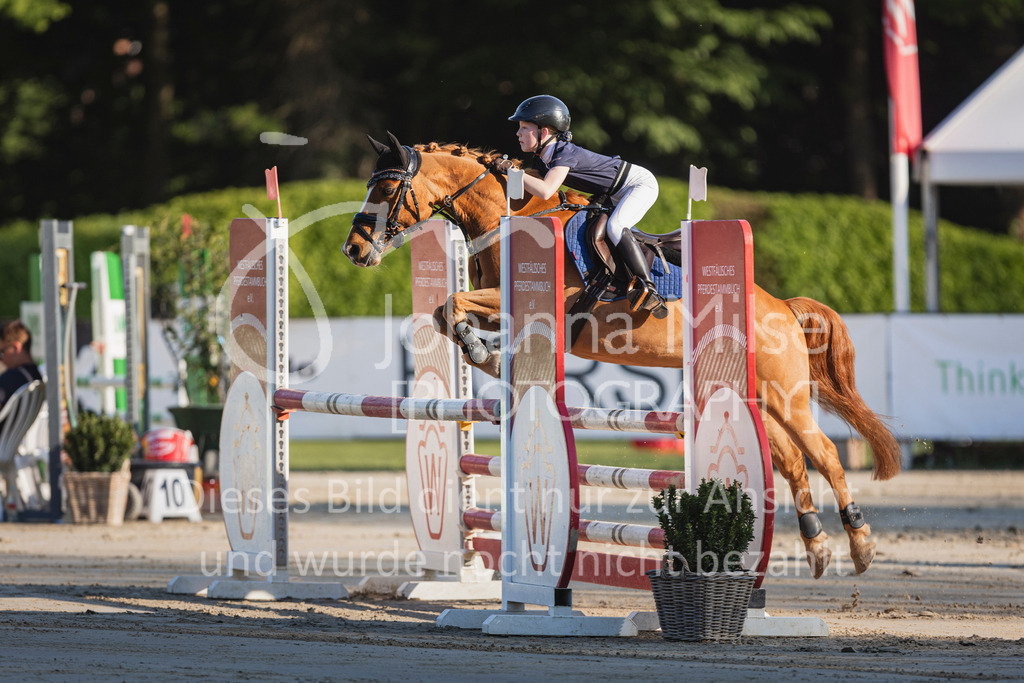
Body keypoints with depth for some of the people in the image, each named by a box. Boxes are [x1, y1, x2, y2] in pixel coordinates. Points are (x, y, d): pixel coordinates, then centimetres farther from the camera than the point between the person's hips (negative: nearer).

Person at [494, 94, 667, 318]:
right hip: (617, 195, 10)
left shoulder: (565, 154, -30)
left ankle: (647, 288, -32)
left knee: (614, 227, -30)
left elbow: (545, 191, -42)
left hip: (640, 183, -10)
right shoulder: (542, 160, -1)